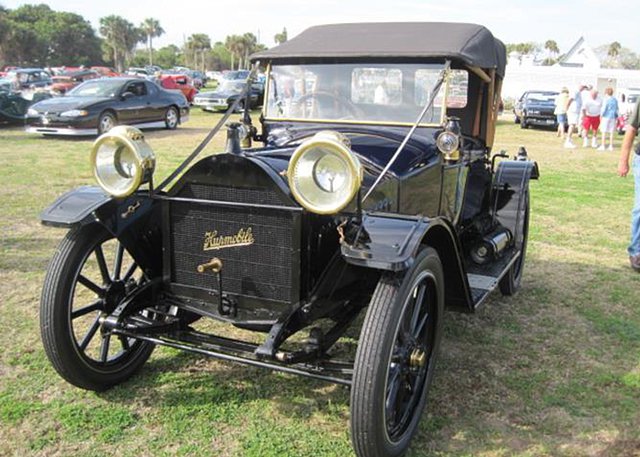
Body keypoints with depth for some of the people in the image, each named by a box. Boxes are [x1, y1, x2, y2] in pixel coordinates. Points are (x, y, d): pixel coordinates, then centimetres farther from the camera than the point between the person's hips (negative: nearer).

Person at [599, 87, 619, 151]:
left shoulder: (606, 100, -10)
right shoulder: (615, 100, 8)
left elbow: (603, 109, -11)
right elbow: (616, 109, 13)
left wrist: (601, 116, 0)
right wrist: (616, 117, 22)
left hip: (606, 117, -5)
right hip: (613, 117, 5)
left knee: (604, 132, -1)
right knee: (611, 132, 8)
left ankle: (603, 146, -2)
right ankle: (611, 146, 11)